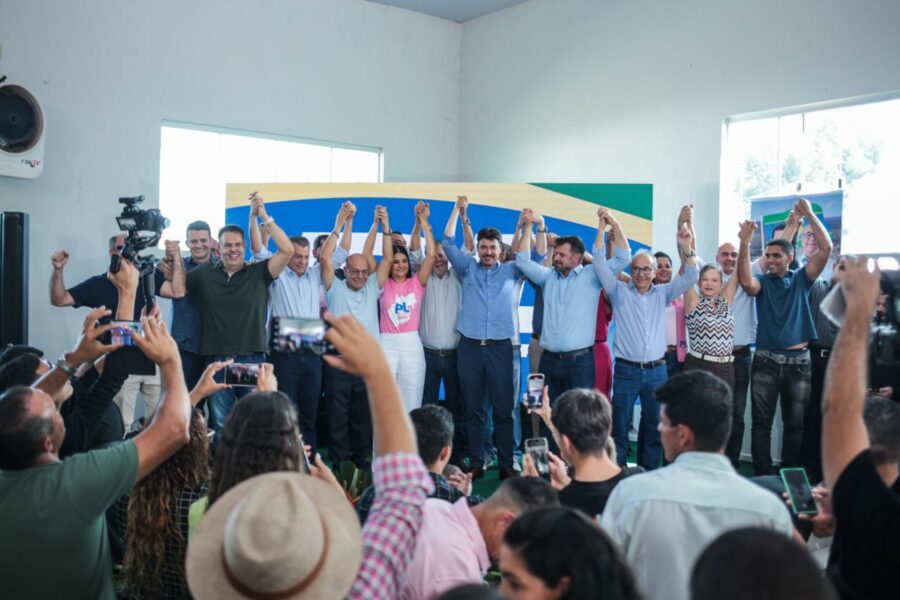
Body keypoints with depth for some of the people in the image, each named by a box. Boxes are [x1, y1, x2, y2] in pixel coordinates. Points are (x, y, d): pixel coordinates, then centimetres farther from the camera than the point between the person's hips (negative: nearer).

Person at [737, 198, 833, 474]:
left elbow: (826, 248, -5)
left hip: (799, 361, 1)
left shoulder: (801, 279, 6)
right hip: (766, 361, -1)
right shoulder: (762, 282, 3)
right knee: (762, 423, 2)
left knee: (795, 424, 9)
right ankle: (762, 477, 9)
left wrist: (809, 214, -9)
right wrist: (745, 243, -29)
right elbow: (746, 281, -21)